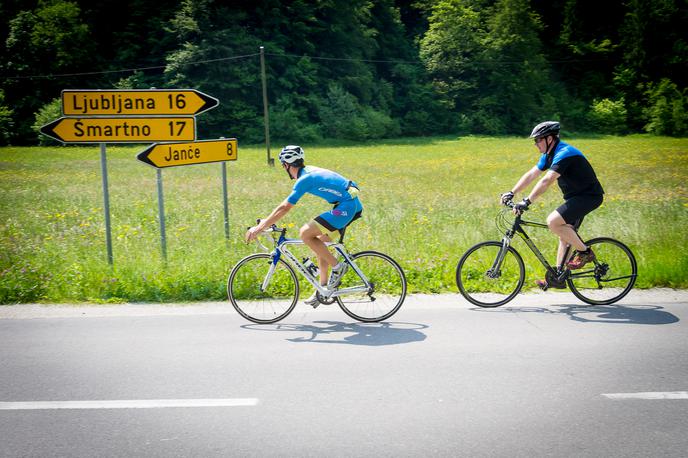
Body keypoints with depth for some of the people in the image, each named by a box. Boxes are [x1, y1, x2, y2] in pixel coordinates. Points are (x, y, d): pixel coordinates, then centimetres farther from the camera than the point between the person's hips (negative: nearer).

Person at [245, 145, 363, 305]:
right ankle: (323, 288, 19)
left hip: (346, 206, -10)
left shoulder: (304, 179, -12)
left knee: (305, 233, -11)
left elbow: (284, 208, -13)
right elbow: (286, 205, 24)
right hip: (354, 205, 10)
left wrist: (259, 228, -10)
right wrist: (266, 221, 24)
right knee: (321, 241, 16)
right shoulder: (308, 171, 17)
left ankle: (337, 267, -5)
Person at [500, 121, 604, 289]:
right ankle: (558, 276, 17)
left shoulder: (564, 154, -23)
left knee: (553, 221, -22)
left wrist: (527, 202, -36)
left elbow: (546, 181, -32)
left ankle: (585, 252, -7)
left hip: (589, 196, -10)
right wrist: (511, 193, 1)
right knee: (565, 233, 12)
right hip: (576, 196, 10)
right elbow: (531, 175, 9)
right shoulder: (549, 155, 8)